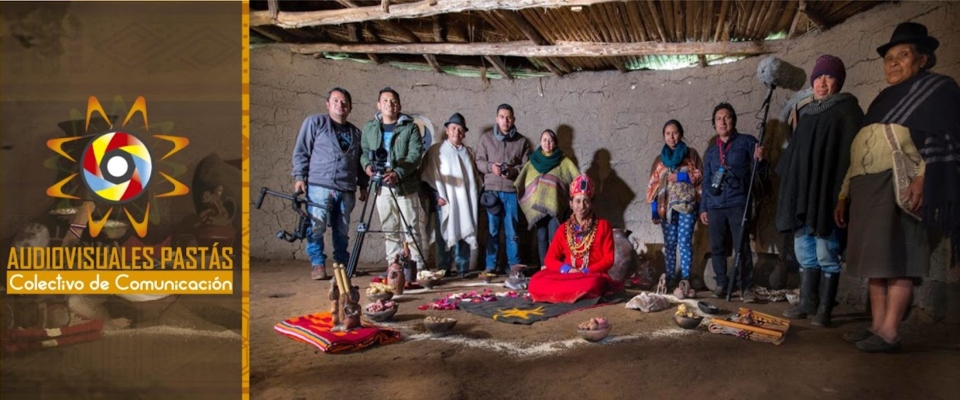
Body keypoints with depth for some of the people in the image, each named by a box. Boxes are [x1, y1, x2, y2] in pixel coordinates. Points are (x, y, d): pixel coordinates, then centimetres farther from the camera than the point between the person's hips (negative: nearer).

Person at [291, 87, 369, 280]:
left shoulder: (355, 133, 20)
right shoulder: (314, 122, 7)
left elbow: (359, 162, 24)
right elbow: (300, 152, 3)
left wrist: (363, 185, 17)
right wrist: (299, 177, -5)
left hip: (346, 190, 4)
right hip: (319, 186, -4)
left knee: (342, 230, 7)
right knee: (317, 226, -9)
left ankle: (343, 264, 19)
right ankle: (317, 264, 0)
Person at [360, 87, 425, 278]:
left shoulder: (410, 127, 0)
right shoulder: (370, 127, 12)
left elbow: (415, 155, -9)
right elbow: (364, 151, 12)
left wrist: (398, 173, -23)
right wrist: (367, 165, -11)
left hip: (406, 186, -3)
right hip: (382, 186, 4)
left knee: (411, 229, -2)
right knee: (389, 230, 9)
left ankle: (415, 266, 4)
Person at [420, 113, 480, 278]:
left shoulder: (469, 152, 18)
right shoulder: (436, 150, 5)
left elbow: (475, 177, 22)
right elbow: (430, 175, -2)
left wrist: (475, 196, 12)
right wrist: (438, 195, -10)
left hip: (465, 202, 4)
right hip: (445, 201, -3)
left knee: (464, 234, 3)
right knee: (445, 236, -2)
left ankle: (463, 270, 9)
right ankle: (443, 270, 4)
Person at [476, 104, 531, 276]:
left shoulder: (522, 141, 7)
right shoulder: (486, 138, 9)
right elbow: (479, 161, 8)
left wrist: (514, 170, -13)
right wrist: (490, 166, -11)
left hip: (512, 191, 0)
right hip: (492, 190, 0)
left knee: (512, 231, 3)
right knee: (492, 230, 4)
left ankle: (514, 265, 13)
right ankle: (490, 265, 11)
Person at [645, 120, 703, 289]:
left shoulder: (691, 154, 8)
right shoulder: (660, 159, 13)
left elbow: (700, 176, 2)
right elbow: (653, 184, 9)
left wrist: (679, 176, -11)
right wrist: (654, 207, 1)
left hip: (687, 205, -2)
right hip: (666, 206, 2)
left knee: (685, 241, -8)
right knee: (669, 243, 3)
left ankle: (686, 278, -4)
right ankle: (670, 277, 7)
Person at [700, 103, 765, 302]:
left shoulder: (746, 142, 6)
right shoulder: (710, 151, 17)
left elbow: (760, 170, 5)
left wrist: (759, 160, -19)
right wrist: (703, 208, 14)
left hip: (738, 204, -4)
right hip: (714, 206, 4)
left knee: (742, 247, -7)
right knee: (717, 247, 5)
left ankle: (746, 287, -2)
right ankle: (721, 284, 15)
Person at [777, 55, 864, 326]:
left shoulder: (847, 109, 0)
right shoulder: (804, 112, 18)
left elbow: (852, 151, -9)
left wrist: (843, 191, -17)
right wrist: (788, 182, 16)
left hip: (826, 191, -6)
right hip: (801, 190, 7)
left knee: (826, 252, -5)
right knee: (804, 251, 10)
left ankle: (824, 310, 1)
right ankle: (806, 303, 18)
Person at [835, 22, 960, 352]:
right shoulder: (884, 99, 26)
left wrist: (922, 177, -23)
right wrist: (844, 195, 20)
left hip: (899, 184, -8)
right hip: (865, 186, 8)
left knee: (895, 257, -12)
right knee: (875, 259, 6)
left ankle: (889, 333, -12)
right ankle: (877, 326, 11)